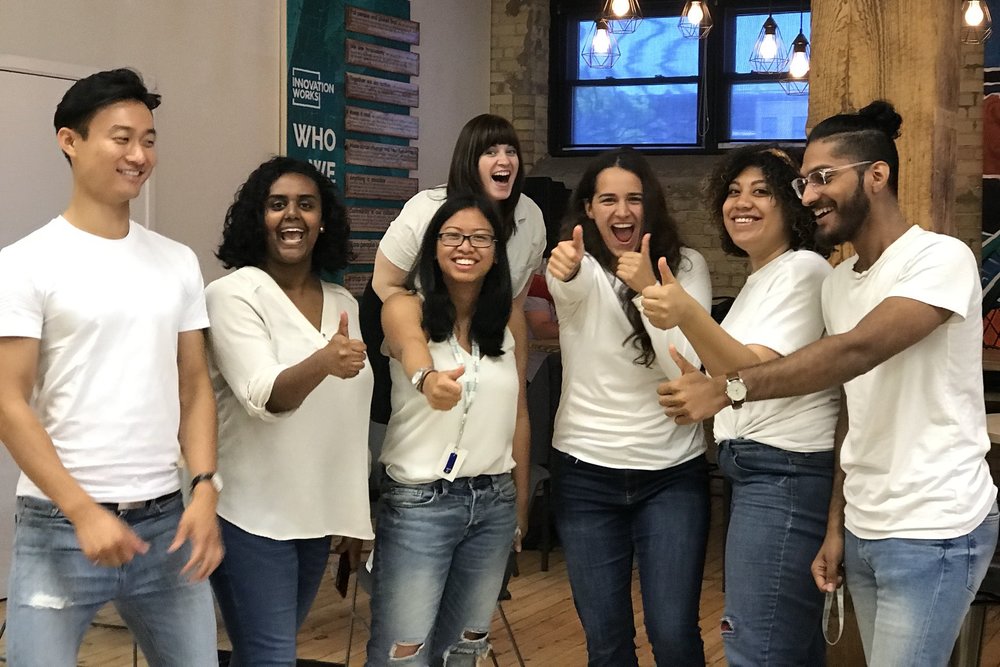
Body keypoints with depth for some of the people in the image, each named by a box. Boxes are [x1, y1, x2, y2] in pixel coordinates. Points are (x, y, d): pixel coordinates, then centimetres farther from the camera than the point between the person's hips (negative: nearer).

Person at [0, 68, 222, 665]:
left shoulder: (179, 263, 8)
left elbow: (194, 388, 10)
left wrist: (205, 490, -3)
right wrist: (83, 511, -15)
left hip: (166, 520, 4)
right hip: (60, 526, -4)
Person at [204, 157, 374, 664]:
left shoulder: (343, 303, 8)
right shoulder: (233, 294, -11)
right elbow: (264, 397, -25)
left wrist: (361, 508, 18)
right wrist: (323, 362, -45)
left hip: (317, 511, 6)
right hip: (252, 514, -6)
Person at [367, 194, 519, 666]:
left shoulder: (507, 322, 5)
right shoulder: (406, 308, -9)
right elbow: (410, 346, -33)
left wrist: (519, 501, 11)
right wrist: (427, 379, -54)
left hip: (494, 503, 5)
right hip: (418, 503, -4)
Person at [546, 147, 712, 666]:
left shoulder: (687, 266, -1)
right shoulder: (578, 266, -4)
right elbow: (571, 288, -30)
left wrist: (648, 289, -23)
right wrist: (565, 270, -54)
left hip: (673, 473, 0)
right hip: (587, 473, 0)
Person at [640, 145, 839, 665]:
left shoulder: (801, 270, -11)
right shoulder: (759, 280, 19)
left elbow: (757, 375, -24)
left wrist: (687, 316, -38)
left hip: (786, 477, -10)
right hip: (759, 474, 10)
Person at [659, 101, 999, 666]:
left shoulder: (940, 259, -13)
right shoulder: (837, 283, 11)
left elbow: (858, 350, -27)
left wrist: (726, 389, -33)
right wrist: (836, 525, 8)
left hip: (932, 533, -7)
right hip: (863, 529, 7)